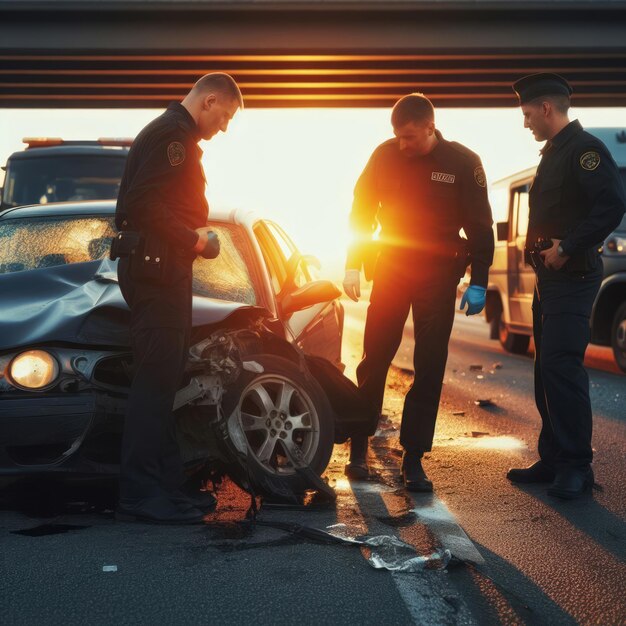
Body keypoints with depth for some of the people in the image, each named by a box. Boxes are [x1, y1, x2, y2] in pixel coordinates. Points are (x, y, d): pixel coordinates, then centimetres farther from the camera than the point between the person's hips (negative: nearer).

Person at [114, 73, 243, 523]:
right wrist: (194, 239, -15)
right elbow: (145, 203, -23)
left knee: (164, 380, 12)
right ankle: (141, 495, -6)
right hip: (157, 271, -11)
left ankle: (167, 485, 18)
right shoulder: (171, 135, -12)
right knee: (156, 380, -10)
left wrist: (195, 235, 12)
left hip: (165, 271, 11)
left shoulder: (176, 136, 21)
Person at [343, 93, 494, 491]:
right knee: (374, 361, 2)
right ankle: (358, 448, 13)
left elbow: (480, 227, -2)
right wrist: (354, 265, 2)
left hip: (438, 277, -1)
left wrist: (478, 283, -5)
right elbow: (361, 210, 6)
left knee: (430, 370, 0)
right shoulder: (384, 155, -3)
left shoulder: (463, 163, -7)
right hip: (390, 269, 1)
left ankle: (414, 459, 8)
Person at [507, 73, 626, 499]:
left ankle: (577, 467, -9)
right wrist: (541, 250, 7)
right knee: (547, 369, 10)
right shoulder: (553, 153, 20)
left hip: (572, 277, -10)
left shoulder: (584, 148, -10)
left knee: (561, 367, -14)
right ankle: (554, 459, 17)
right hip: (549, 277, 10)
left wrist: (567, 247, -21)